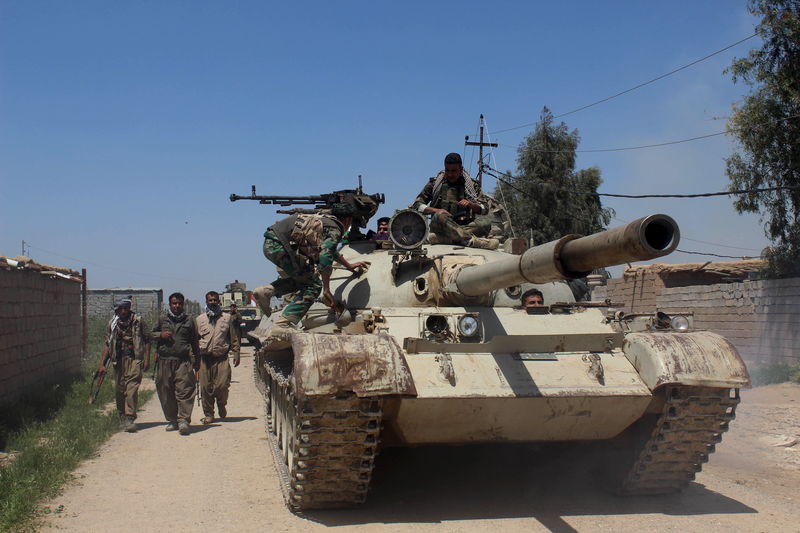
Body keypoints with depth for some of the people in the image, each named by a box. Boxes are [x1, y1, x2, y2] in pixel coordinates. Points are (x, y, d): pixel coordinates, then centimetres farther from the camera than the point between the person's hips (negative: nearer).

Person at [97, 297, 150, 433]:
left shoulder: (138, 322, 2)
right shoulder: (112, 324, 9)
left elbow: (146, 340, 6)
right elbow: (107, 344, 12)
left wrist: (147, 359, -1)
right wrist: (102, 364, 7)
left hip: (134, 359, -3)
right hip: (118, 360, 3)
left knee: (132, 388, -14)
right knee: (120, 390, 9)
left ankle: (130, 419, -14)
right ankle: (122, 418, 23)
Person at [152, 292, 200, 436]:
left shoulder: (188, 321, 11)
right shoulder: (162, 319, 12)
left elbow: (194, 342, 16)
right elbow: (152, 334, 20)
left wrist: (197, 360, 16)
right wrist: (160, 335, -3)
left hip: (183, 360, -2)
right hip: (165, 360, 2)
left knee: (184, 390, -13)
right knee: (166, 392, 5)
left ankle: (183, 420, -16)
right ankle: (172, 420, 16)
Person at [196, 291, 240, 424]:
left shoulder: (228, 318, 9)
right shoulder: (199, 319, 10)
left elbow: (234, 338, 12)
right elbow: (195, 339, 12)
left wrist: (236, 354, 6)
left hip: (222, 358, -1)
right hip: (205, 358, 1)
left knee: (222, 386, -8)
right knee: (206, 387, 2)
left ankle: (222, 406, 22)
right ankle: (208, 414, 15)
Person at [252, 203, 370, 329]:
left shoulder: (325, 220, 27)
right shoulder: (335, 230, -2)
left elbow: (329, 249, 45)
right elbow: (325, 256, -18)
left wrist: (349, 265, 55)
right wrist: (326, 290, -15)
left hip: (269, 243, 9)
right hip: (280, 246, -9)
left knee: (302, 278, 24)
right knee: (313, 285, -1)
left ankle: (266, 291, 9)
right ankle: (283, 323, -11)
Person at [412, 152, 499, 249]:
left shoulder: (472, 185, 16)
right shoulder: (435, 183, 13)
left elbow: (484, 210, 9)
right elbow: (416, 206, 7)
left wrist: (471, 204, -12)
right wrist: (436, 210, -10)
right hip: (442, 225, -2)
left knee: (486, 221, -26)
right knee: (440, 216, -36)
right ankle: (473, 241, -50)